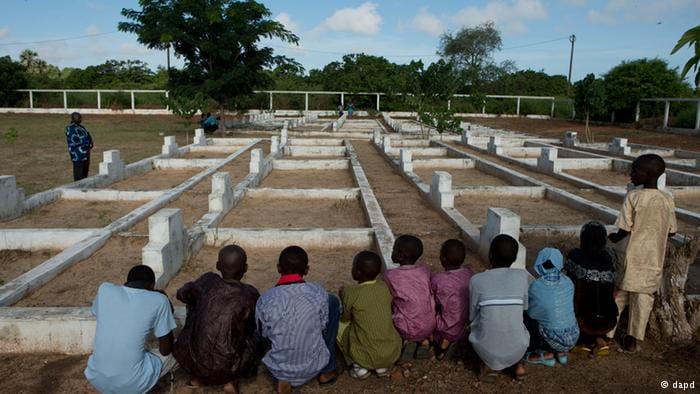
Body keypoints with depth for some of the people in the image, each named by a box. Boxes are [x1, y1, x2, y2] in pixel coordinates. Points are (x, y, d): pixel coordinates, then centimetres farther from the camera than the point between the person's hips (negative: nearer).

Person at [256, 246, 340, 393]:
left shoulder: (265, 300, -15)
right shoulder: (318, 293, -17)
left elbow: (263, 335, 0)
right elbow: (324, 327, -3)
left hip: (278, 369, 1)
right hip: (314, 366, -1)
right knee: (333, 302, 12)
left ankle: (282, 378, 12)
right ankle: (327, 371, 21)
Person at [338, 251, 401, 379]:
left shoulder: (350, 293, -14)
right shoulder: (384, 288, 0)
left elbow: (346, 317, 3)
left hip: (366, 357, -4)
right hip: (393, 353, 4)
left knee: (338, 325, 16)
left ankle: (359, 366, 8)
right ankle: (383, 366, 16)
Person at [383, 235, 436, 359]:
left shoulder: (390, 276, -13)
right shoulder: (425, 270, -2)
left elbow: (389, 303, -4)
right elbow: (430, 296, 10)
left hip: (407, 330, -3)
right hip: (429, 327, 3)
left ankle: (406, 342, 3)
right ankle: (424, 341, 10)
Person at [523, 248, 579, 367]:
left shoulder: (535, 287, -17)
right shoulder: (568, 282, -6)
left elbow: (530, 312, -1)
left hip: (555, 341, -5)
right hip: (574, 338, 5)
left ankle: (546, 354, 11)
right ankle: (561, 352, 17)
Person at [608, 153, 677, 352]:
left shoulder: (633, 196, -15)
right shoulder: (668, 199, -2)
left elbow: (624, 230, -15)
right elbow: (671, 231, 6)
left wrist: (614, 238, 5)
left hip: (634, 256, -3)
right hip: (655, 259, 3)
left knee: (620, 295, 10)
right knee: (644, 298, 11)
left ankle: (606, 334, 17)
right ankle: (632, 340, 19)